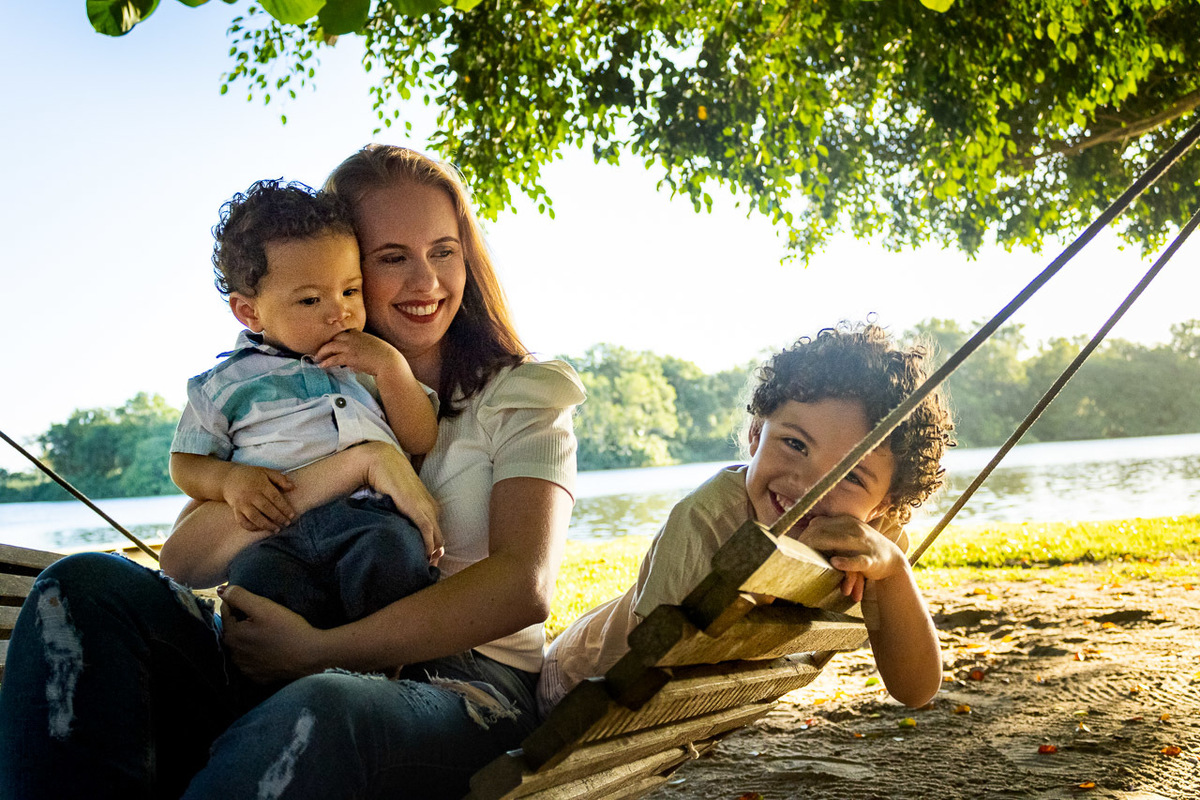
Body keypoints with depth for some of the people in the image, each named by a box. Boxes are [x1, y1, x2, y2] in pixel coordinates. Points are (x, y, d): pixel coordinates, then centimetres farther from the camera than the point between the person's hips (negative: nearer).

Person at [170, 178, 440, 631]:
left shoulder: (371, 366, 26)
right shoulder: (226, 384, 19)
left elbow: (421, 442, 19)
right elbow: (185, 463, 20)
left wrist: (391, 365, 6)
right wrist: (229, 480, -4)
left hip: (371, 514, 1)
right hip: (277, 530, -1)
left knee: (394, 555, -36)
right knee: (257, 577, -36)